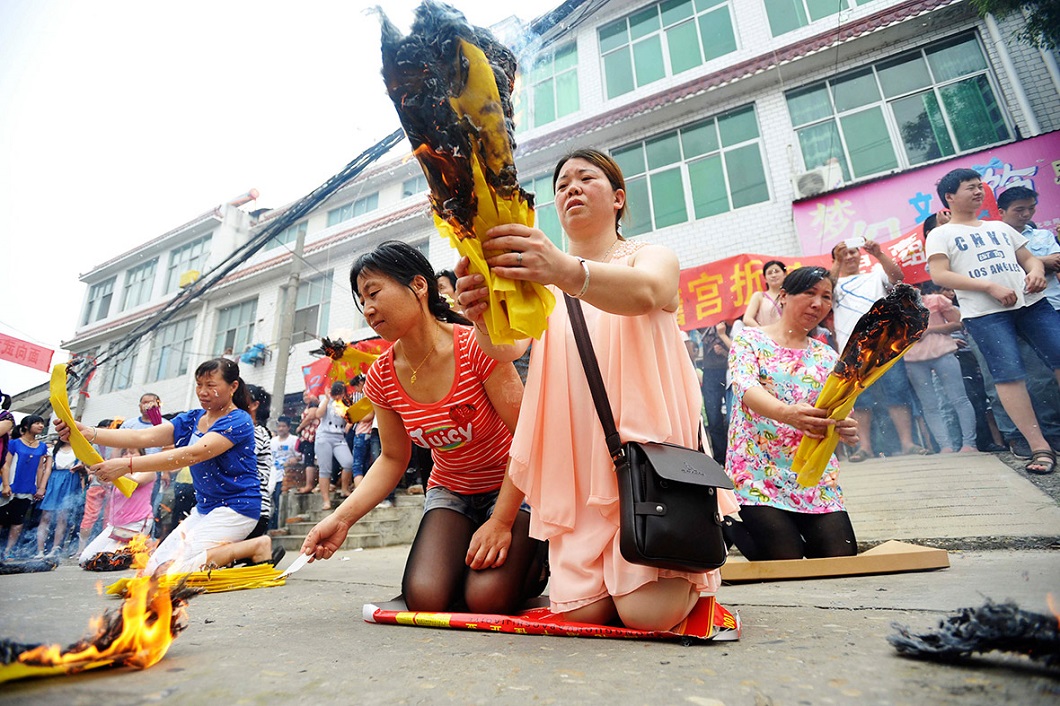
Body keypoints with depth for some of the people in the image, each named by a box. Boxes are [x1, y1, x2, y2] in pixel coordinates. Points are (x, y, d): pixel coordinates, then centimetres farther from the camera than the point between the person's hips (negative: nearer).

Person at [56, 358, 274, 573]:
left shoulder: (238, 421, -16)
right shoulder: (191, 419, 10)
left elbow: (192, 454, -28)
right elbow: (142, 437, -2)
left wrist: (127, 465, -32)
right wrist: (87, 433, -17)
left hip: (236, 507, -9)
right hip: (205, 508, 9)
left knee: (173, 569, -18)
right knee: (154, 568, 6)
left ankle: (255, 546, -10)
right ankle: (228, 550, 12)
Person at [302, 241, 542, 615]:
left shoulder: (476, 346, -24)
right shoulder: (381, 377, -7)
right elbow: (393, 459, 4)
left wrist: (501, 522, -23)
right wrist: (342, 517, -10)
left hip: (512, 486, -4)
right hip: (450, 491, 4)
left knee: (486, 599, -22)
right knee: (425, 597, -18)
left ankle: (532, 562, 12)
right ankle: (468, 556, 15)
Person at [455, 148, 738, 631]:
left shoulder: (653, 257, 7)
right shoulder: (542, 277, 15)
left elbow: (644, 293, -21)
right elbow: (508, 347, -6)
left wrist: (567, 271, -43)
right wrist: (483, 315, -31)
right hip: (576, 463, 3)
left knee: (647, 612, -15)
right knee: (580, 609, -9)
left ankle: (689, 572, 18)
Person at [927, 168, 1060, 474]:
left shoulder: (1000, 227, 24)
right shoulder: (941, 235, 6)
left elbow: (1029, 257, 25)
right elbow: (940, 275, -7)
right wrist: (990, 286, -14)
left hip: (1031, 302, 5)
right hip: (984, 313, -5)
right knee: (1009, 373, -11)